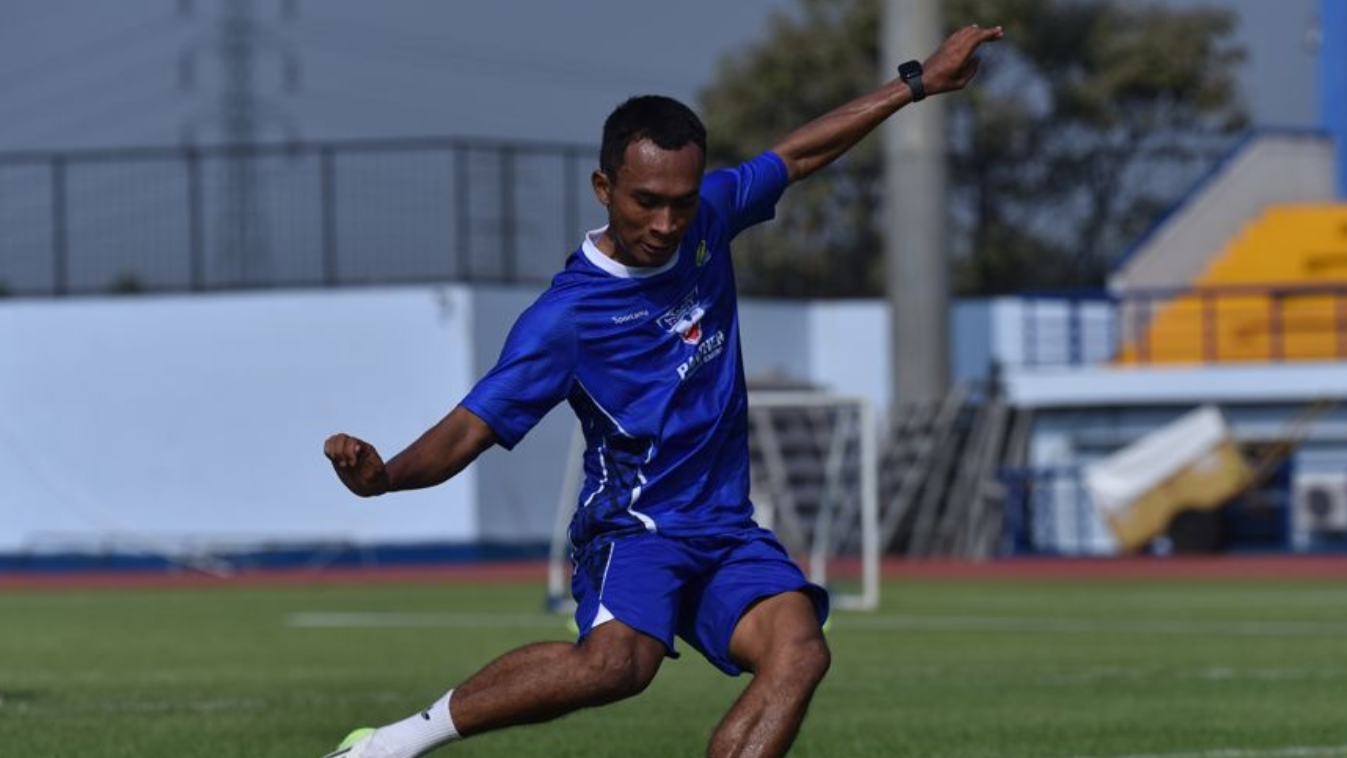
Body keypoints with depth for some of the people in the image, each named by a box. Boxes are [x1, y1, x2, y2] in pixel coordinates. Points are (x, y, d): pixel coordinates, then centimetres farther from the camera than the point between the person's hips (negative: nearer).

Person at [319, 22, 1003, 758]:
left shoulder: (708, 217, 2)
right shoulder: (565, 316, -14)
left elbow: (802, 151, 18)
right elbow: (468, 430, -17)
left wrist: (920, 82, 23)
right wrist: (385, 475, -37)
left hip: (726, 532, 6)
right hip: (632, 527, -6)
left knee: (798, 650, -24)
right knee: (616, 660, -36)